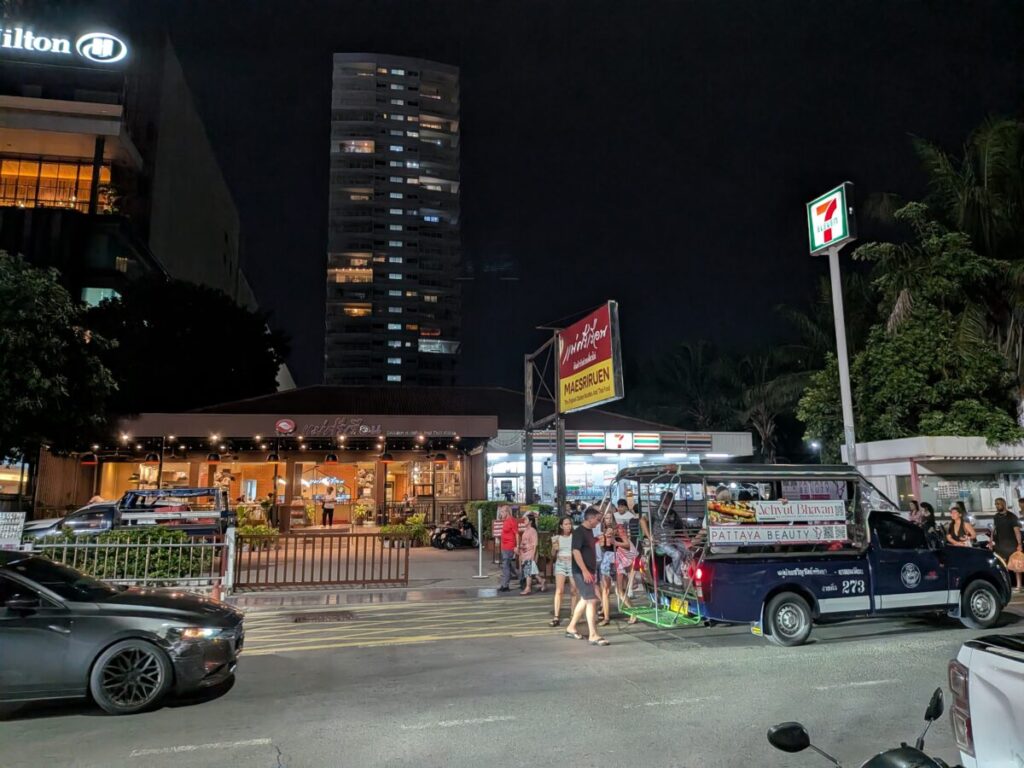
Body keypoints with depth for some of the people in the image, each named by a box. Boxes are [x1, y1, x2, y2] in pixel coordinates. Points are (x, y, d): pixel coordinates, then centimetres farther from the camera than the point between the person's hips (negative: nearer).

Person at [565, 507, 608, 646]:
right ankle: (593, 636, -9)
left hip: (588, 571, 10)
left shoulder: (589, 531, 13)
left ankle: (571, 628, 28)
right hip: (581, 572, -10)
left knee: (584, 600, 16)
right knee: (592, 600, -11)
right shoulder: (579, 532, -15)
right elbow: (576, 551, -22)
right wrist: (585, 571, -25)